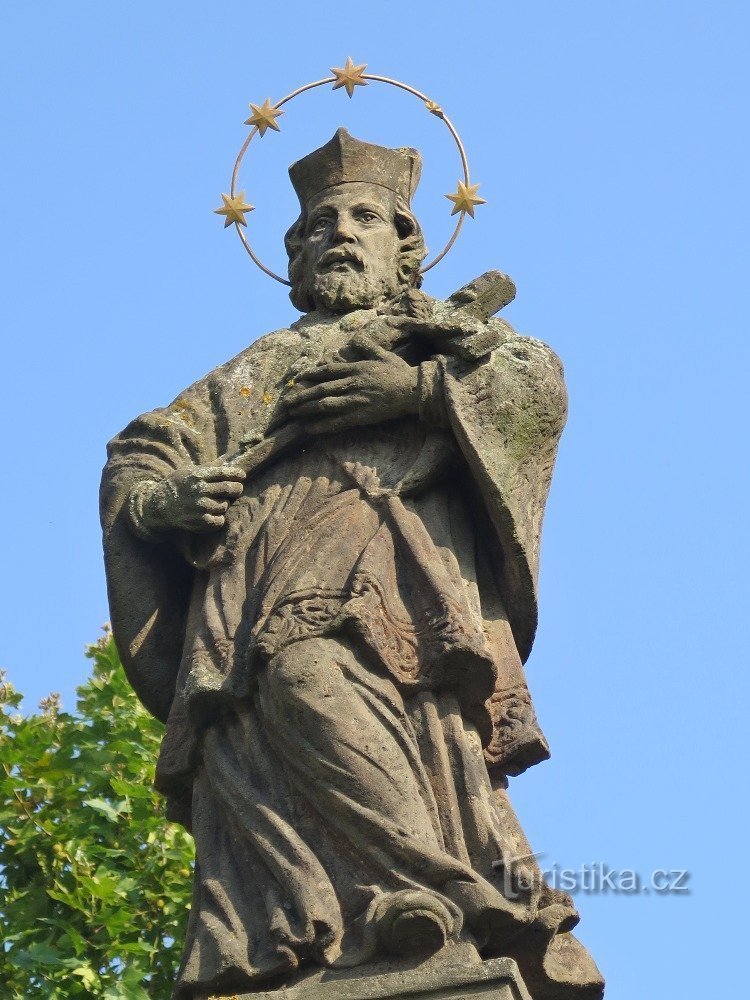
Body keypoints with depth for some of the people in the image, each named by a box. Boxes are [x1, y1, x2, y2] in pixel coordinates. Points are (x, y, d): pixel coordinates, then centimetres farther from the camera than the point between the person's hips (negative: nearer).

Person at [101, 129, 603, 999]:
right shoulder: (255, 366, 40)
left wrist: (421, 386, -4)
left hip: (399, 569, -1)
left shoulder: (443, 335, 34)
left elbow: (539, 383, 12)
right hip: (271, 588, 1)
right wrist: (162, 494, 6)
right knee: (306, 680, -33)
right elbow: (134, 455, 30)